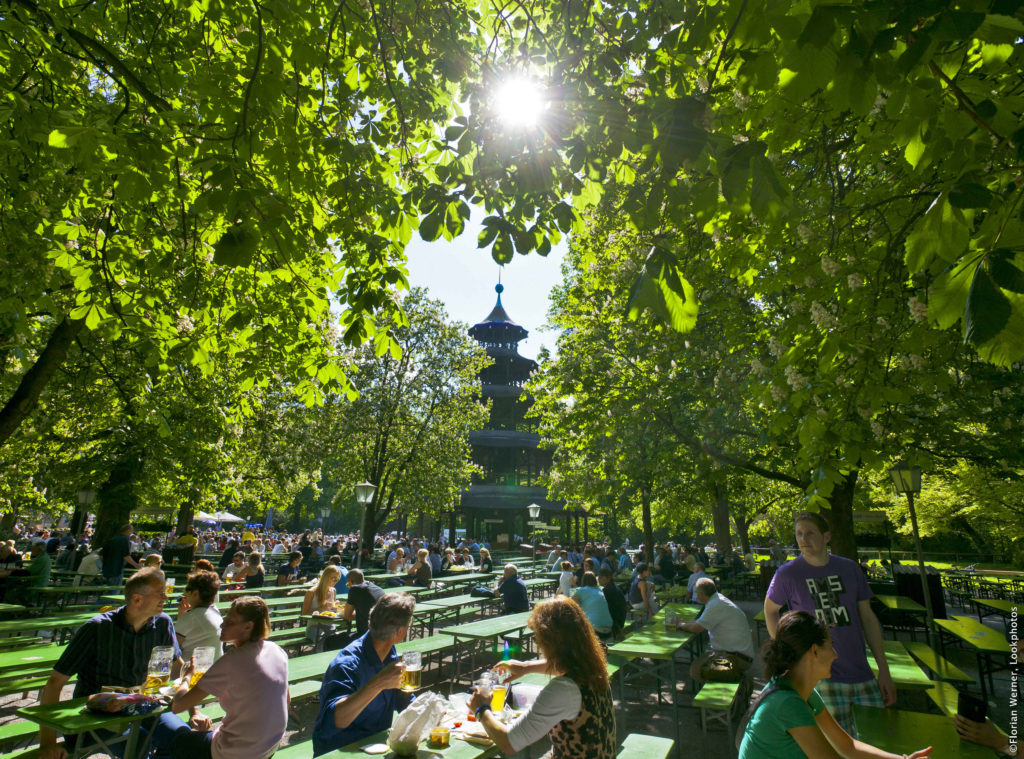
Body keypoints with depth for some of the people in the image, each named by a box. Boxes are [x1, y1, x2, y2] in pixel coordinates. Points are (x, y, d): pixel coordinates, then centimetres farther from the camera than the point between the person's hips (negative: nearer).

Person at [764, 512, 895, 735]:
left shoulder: (849, 568, 3)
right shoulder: (787, 574, -7)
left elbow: (867, 618, 9)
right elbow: (770, 610, 8)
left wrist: (884, 670, 8)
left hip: (860, 672, 4)